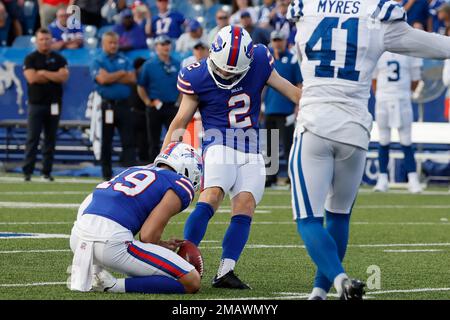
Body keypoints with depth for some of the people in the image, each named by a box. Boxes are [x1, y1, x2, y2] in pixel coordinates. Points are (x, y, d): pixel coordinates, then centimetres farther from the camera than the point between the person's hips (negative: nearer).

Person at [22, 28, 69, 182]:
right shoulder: (30, 59, 3)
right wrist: (53, 76, -6)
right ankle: (27, 171, -7)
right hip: (36, 104, -2)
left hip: (54, 104, 3)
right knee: (32, 138, -7)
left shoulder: (59, 59, 9)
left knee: (50, 139, 4)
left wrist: (43, 73, -8)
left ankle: (47, 172, 9)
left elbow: (63, 77, -6)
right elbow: (32, 78, -12)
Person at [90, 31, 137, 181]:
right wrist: (121, 74, -2)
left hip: (123, 105, 3)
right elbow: (102, 79, -14)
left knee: (129, 140, -4)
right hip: (106, 105, -3)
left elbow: (132, 79, 0)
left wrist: (112, 78, -7)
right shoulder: (97, 61, 3)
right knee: (106, 141, 3)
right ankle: (107, 173, 11)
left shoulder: (124, 60, 13)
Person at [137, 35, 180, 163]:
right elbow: (141, 87, 3)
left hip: (172, 107, 1)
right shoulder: (149, 65, -1)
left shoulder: (177, 65, 5)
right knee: (154, 140, 6)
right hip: (155, 108, -1)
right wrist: (148, 102, -5)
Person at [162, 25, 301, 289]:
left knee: (245, 207, -11)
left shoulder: (259, 62, -3)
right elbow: (181, 122, 2)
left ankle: (225, 272, -14)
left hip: (251, 151, 3)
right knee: (212, 197, -25)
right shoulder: (198, 77, -7)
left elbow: (292, 92, 10)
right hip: (220, 144, -3)